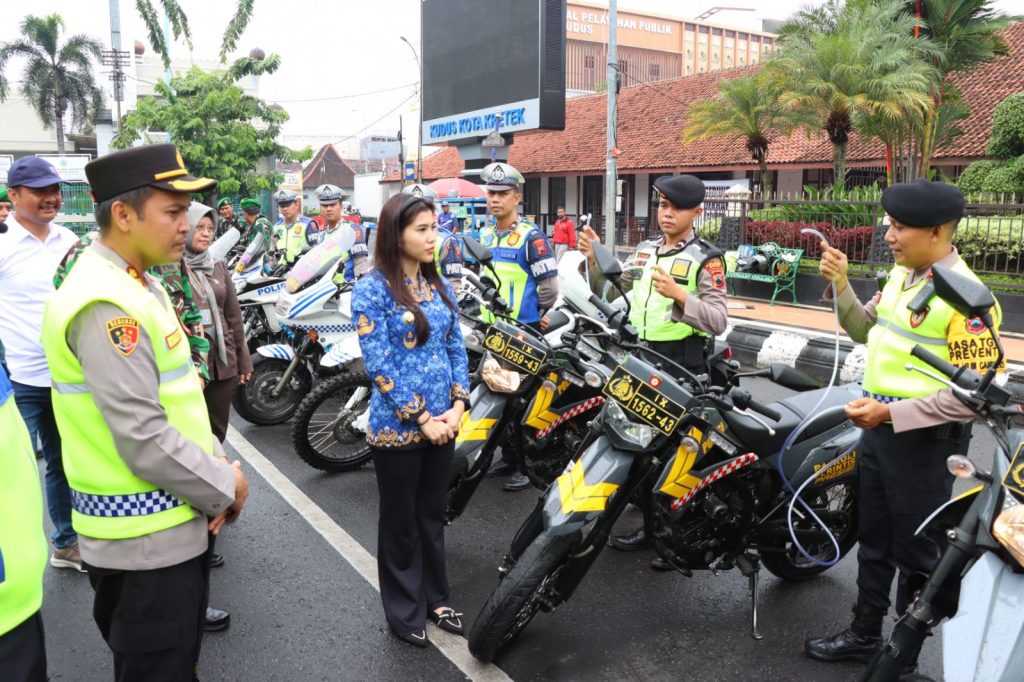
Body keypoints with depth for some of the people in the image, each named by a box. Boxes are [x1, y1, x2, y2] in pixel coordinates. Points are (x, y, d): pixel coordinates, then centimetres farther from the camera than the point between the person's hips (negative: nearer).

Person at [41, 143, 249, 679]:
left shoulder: (139, 285, 9)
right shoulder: (105, 305, -23)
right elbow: (143, 439, -26)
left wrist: (218, 467, 2)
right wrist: (224, 488, -14)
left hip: (175, 521, 9)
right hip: (143, 536, -9)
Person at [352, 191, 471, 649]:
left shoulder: (438, 284, 6)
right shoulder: (372, 289, -12)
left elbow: (456, 347, 8)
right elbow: (379, 366, -17)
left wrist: (457, 405, -4)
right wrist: (421, 418, -16)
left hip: (443, 422, 6)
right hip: (397, 427, -5)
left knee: (433, 515, 19)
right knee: (400, 521, 11)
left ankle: (435, 597, 36)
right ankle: (404, 610, 29)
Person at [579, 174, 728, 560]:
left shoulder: (706, 259, -6)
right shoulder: (644, 250, 14)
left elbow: (719, 321, -14)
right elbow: (611, 294, 17)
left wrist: (679, 294, -26)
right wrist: (595, 259, 3)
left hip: (682, 366, -7)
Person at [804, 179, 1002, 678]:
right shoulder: (901, 274, 5)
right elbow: (865, 330, 13)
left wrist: (890, 413, -25)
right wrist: (840, 285, -1)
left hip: (924, 438, -8)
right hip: (879, 428, 8)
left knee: (915, 554, 9)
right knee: (873, 542, 20)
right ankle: (863, 635, 38)